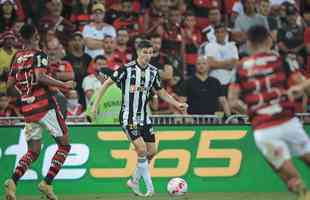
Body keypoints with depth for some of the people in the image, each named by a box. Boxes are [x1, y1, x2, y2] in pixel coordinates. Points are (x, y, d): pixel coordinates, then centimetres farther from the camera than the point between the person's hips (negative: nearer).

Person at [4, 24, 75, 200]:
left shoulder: (17, 58, 12)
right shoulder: (39, 55, -6)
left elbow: (10, 88, 12)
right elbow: (39, 77, -23)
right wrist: (63, 85, -15)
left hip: (27, 109, 6)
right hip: (45, 105, -6)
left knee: (33, 152, 12)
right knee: (64, 145, 6)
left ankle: (13, 181, -11)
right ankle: (47, 183, -6)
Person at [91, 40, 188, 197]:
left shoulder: (153, 72, 3)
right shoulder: (127, 69, -14)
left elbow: (161, 92, 17)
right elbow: (107, 83, -6)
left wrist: (177, 104, 6)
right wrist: (96, 104, -8)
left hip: (144, 117, 6)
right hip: (128, 118, -6)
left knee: (151, 151, 4)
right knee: (142, 150, -17)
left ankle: (134, 181, 23)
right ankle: (149, 188, -9)